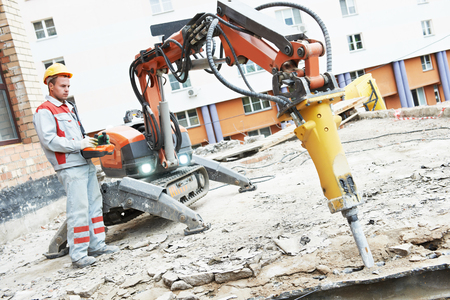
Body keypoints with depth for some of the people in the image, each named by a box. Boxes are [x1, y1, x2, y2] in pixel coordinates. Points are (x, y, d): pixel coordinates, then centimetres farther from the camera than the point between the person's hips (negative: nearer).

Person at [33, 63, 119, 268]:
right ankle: (78, 255, -3)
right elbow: (49, 140, -18)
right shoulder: (44, 111, -6)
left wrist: (92, 141, 10)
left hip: (86, 164, 9)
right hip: (70, 168, -9)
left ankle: (97, 245, 19)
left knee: (95, 204, 10)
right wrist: (79, 144, -17)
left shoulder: (68, 108, 23)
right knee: (78, 209, -10)